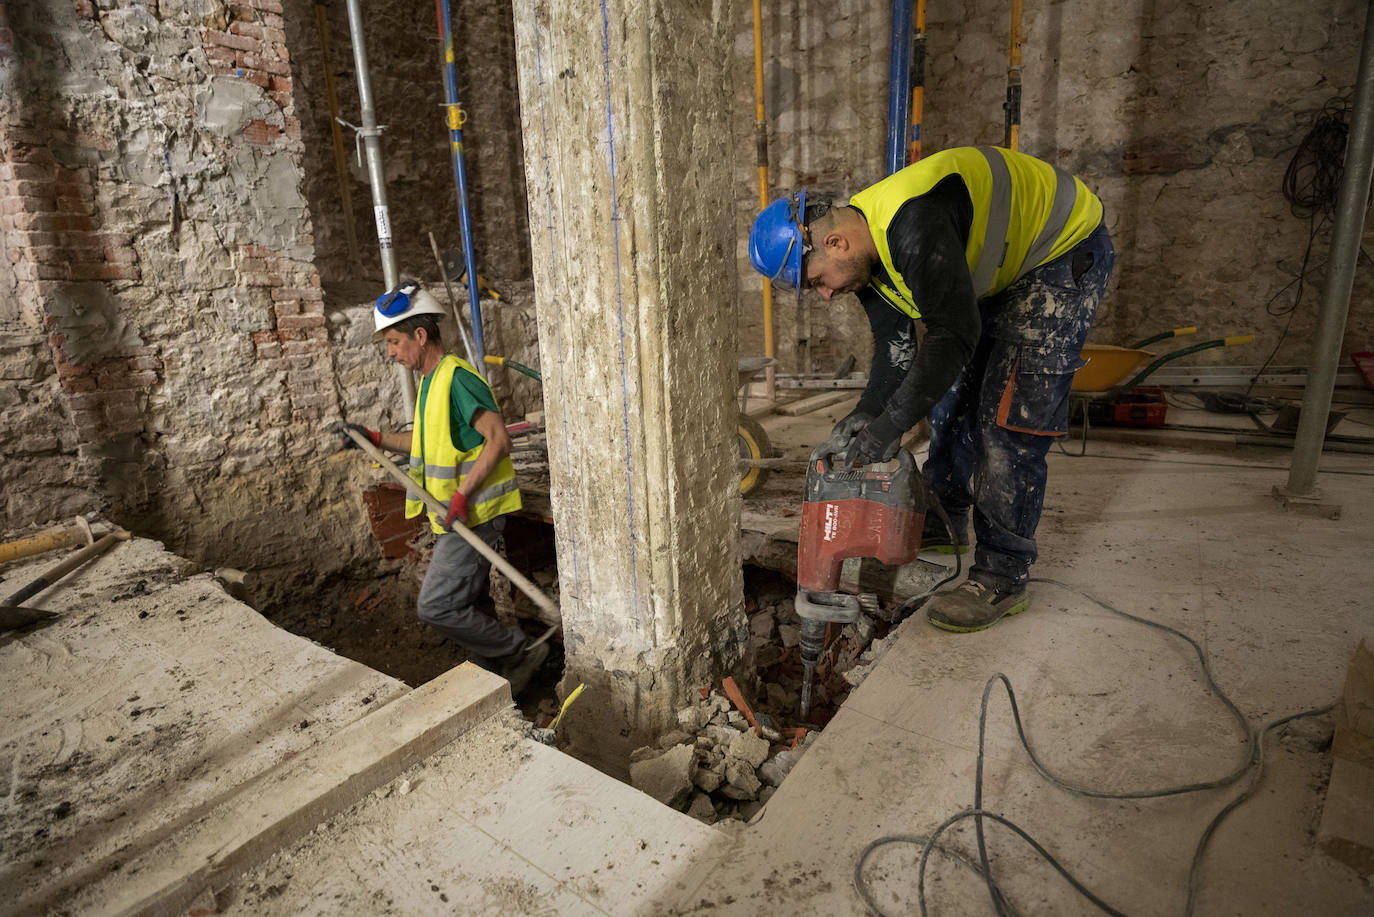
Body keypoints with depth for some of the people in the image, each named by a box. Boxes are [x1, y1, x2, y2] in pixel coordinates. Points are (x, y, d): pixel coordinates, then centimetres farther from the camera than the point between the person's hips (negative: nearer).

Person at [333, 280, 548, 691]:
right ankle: (499, 677, 30)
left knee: (437, 606, -9)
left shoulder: (456, 377, -17)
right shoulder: (432, 381, 15)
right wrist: (376, 438, 19)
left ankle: (520, 653, 5)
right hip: (456, 518, 10)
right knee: (470, 604, 16)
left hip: (473, 515, -10)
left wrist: (463, 494, -26)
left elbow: (499, 439, -24)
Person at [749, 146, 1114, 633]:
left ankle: (1003, 576, -6)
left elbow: (954, 335, -37)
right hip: (1002, 264, 9)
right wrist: (867, 414, -18)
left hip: (1066, 249, -9)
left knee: (1011, 411, -15)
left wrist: (891, 425, -35)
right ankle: (944, 523, 27)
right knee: (953, 389, 10)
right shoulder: (867, 246, -7)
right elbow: (896, 348, -4)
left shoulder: (914, 226, -37)